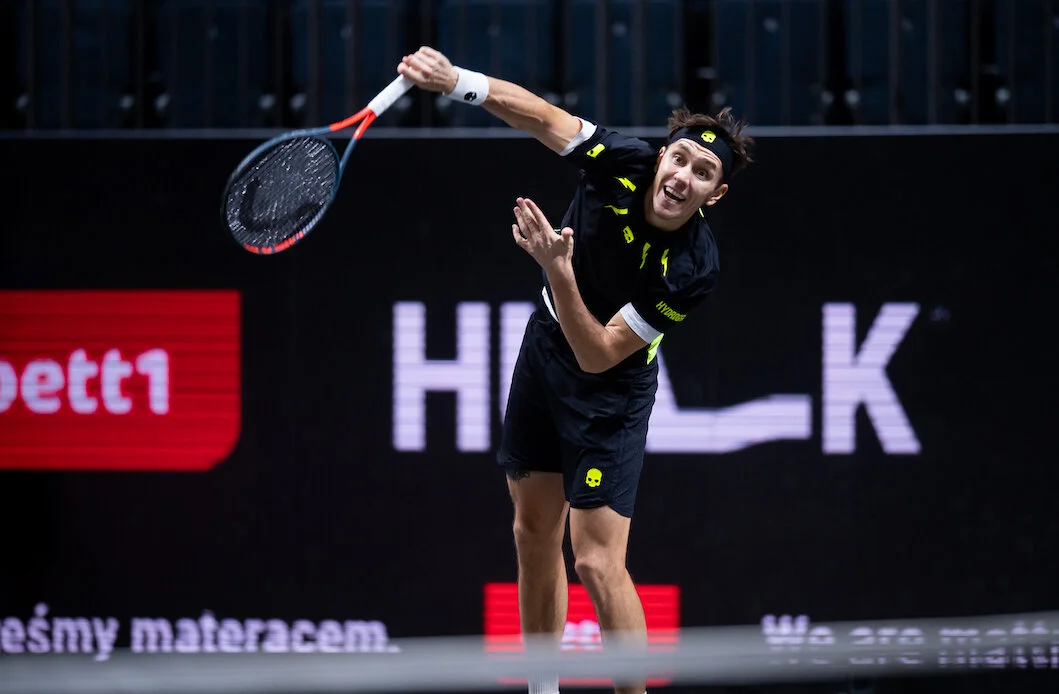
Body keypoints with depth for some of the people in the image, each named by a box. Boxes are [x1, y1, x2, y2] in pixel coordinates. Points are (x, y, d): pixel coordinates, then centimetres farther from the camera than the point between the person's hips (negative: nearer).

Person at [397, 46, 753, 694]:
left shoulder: (694, 270, -31)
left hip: (612, 390, -5)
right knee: (536, 537, 15)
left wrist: (558, 270, -40)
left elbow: (598, 357, -29)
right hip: (545, 347, 5)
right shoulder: (624, 163, -22)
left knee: (598, 561, -15)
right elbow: (541, 115, -10)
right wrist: (456, 80, -25)